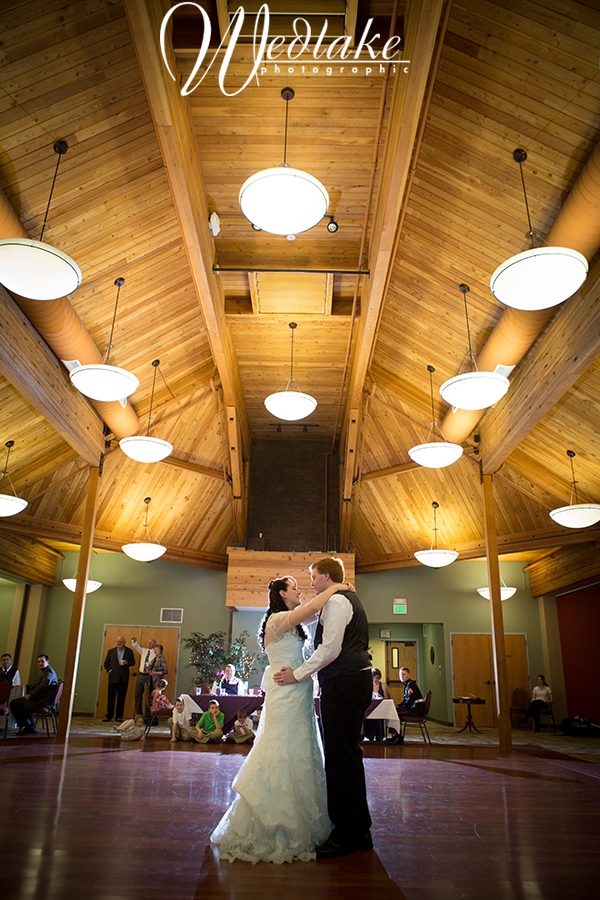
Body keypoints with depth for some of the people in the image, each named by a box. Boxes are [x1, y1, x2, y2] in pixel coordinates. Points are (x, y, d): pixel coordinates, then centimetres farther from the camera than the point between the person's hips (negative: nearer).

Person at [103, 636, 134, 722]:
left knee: (121, 697, 1)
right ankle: (109, 716, 7)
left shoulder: (129, 651, 8)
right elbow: (106, 663, 15)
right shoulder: (111, 651, 11)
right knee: (111, 697, 0)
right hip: (113, 677, 1)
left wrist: (127, 662, -11)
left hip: (124, 678, 0)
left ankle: (119, 716, 7)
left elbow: (133, 662, 8)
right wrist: (109, 670, 2)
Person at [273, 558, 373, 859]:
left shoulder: (336, 602, -12)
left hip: (343, 684, -10)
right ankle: (359, 831, 24)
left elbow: (330, 649, -20)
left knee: (339, 757, -4)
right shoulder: (349, 600, 20)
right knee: (349, 755, 15)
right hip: (357, 679, 10)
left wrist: (297, 674, -13)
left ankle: (344, 836, 5)